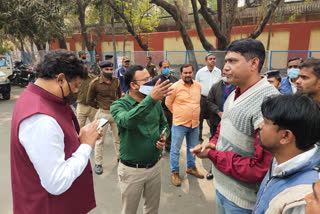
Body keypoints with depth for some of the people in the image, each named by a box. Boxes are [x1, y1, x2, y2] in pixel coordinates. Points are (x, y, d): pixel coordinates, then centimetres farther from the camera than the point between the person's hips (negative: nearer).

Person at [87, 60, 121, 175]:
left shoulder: (116, 81, 1)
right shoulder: (95, 83, -11)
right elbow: (90, 100, 0)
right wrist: (100, 107, 1)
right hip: (103, 114, -3)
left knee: (118, 138, 15)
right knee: (99, 140, 7)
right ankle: (98, 163, 21)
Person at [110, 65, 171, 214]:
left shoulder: (156, 103, -2)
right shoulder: (118, 105, -15)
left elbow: (164, 124, 12)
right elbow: (127, 121, -38)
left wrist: (163, 137, -9)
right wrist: (151, 99, -47)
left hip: (155, 166, 4)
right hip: (132, 170, -4)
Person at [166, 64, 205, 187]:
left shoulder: (198, 86, 4)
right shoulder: (175, 87, -11)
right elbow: (168, 103, 0)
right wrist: (177, 113, 6)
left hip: (195, 123, 5)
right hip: (179, 124, -5)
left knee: (192, 148, 20)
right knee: (175, 149, 5)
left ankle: (191, 167, 41)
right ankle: (175, 172, 23)